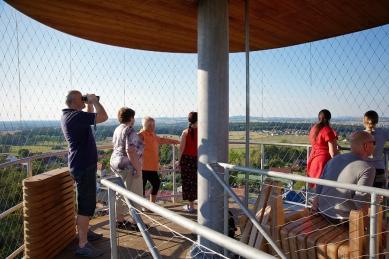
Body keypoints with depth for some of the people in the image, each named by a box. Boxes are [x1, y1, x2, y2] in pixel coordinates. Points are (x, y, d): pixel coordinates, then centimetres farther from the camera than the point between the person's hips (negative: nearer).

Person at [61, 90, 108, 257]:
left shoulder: (68, 116, 11)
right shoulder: (75, 116, -21)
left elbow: (90, 115, 27)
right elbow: (103, 117, -24)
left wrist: (90, 104, 11)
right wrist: (94, 100, -10)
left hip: (82, 164, 11)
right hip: (84, 166, -11)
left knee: (86, 202, 22)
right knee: (86, 205, -5)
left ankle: (85, 232, 36)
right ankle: (83, 245, 3)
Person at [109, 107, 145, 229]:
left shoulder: (118, 129, 12)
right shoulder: (129, 130, -17)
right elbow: (130, 151, -26)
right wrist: (138, 169, -23)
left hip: (116, 163, 10)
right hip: (128, 166, -10)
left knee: (121, 194, 16)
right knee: (135, 195, 1)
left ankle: (120, 220, 25)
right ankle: (136, 222, 11)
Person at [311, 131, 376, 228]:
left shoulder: (334, 159, 5)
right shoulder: (367, 169, -14)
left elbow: (319, 189, 7)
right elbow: (361, 202, -19)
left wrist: (314, 213, 14)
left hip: (322, 213, 7)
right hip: (342, 220, -6)